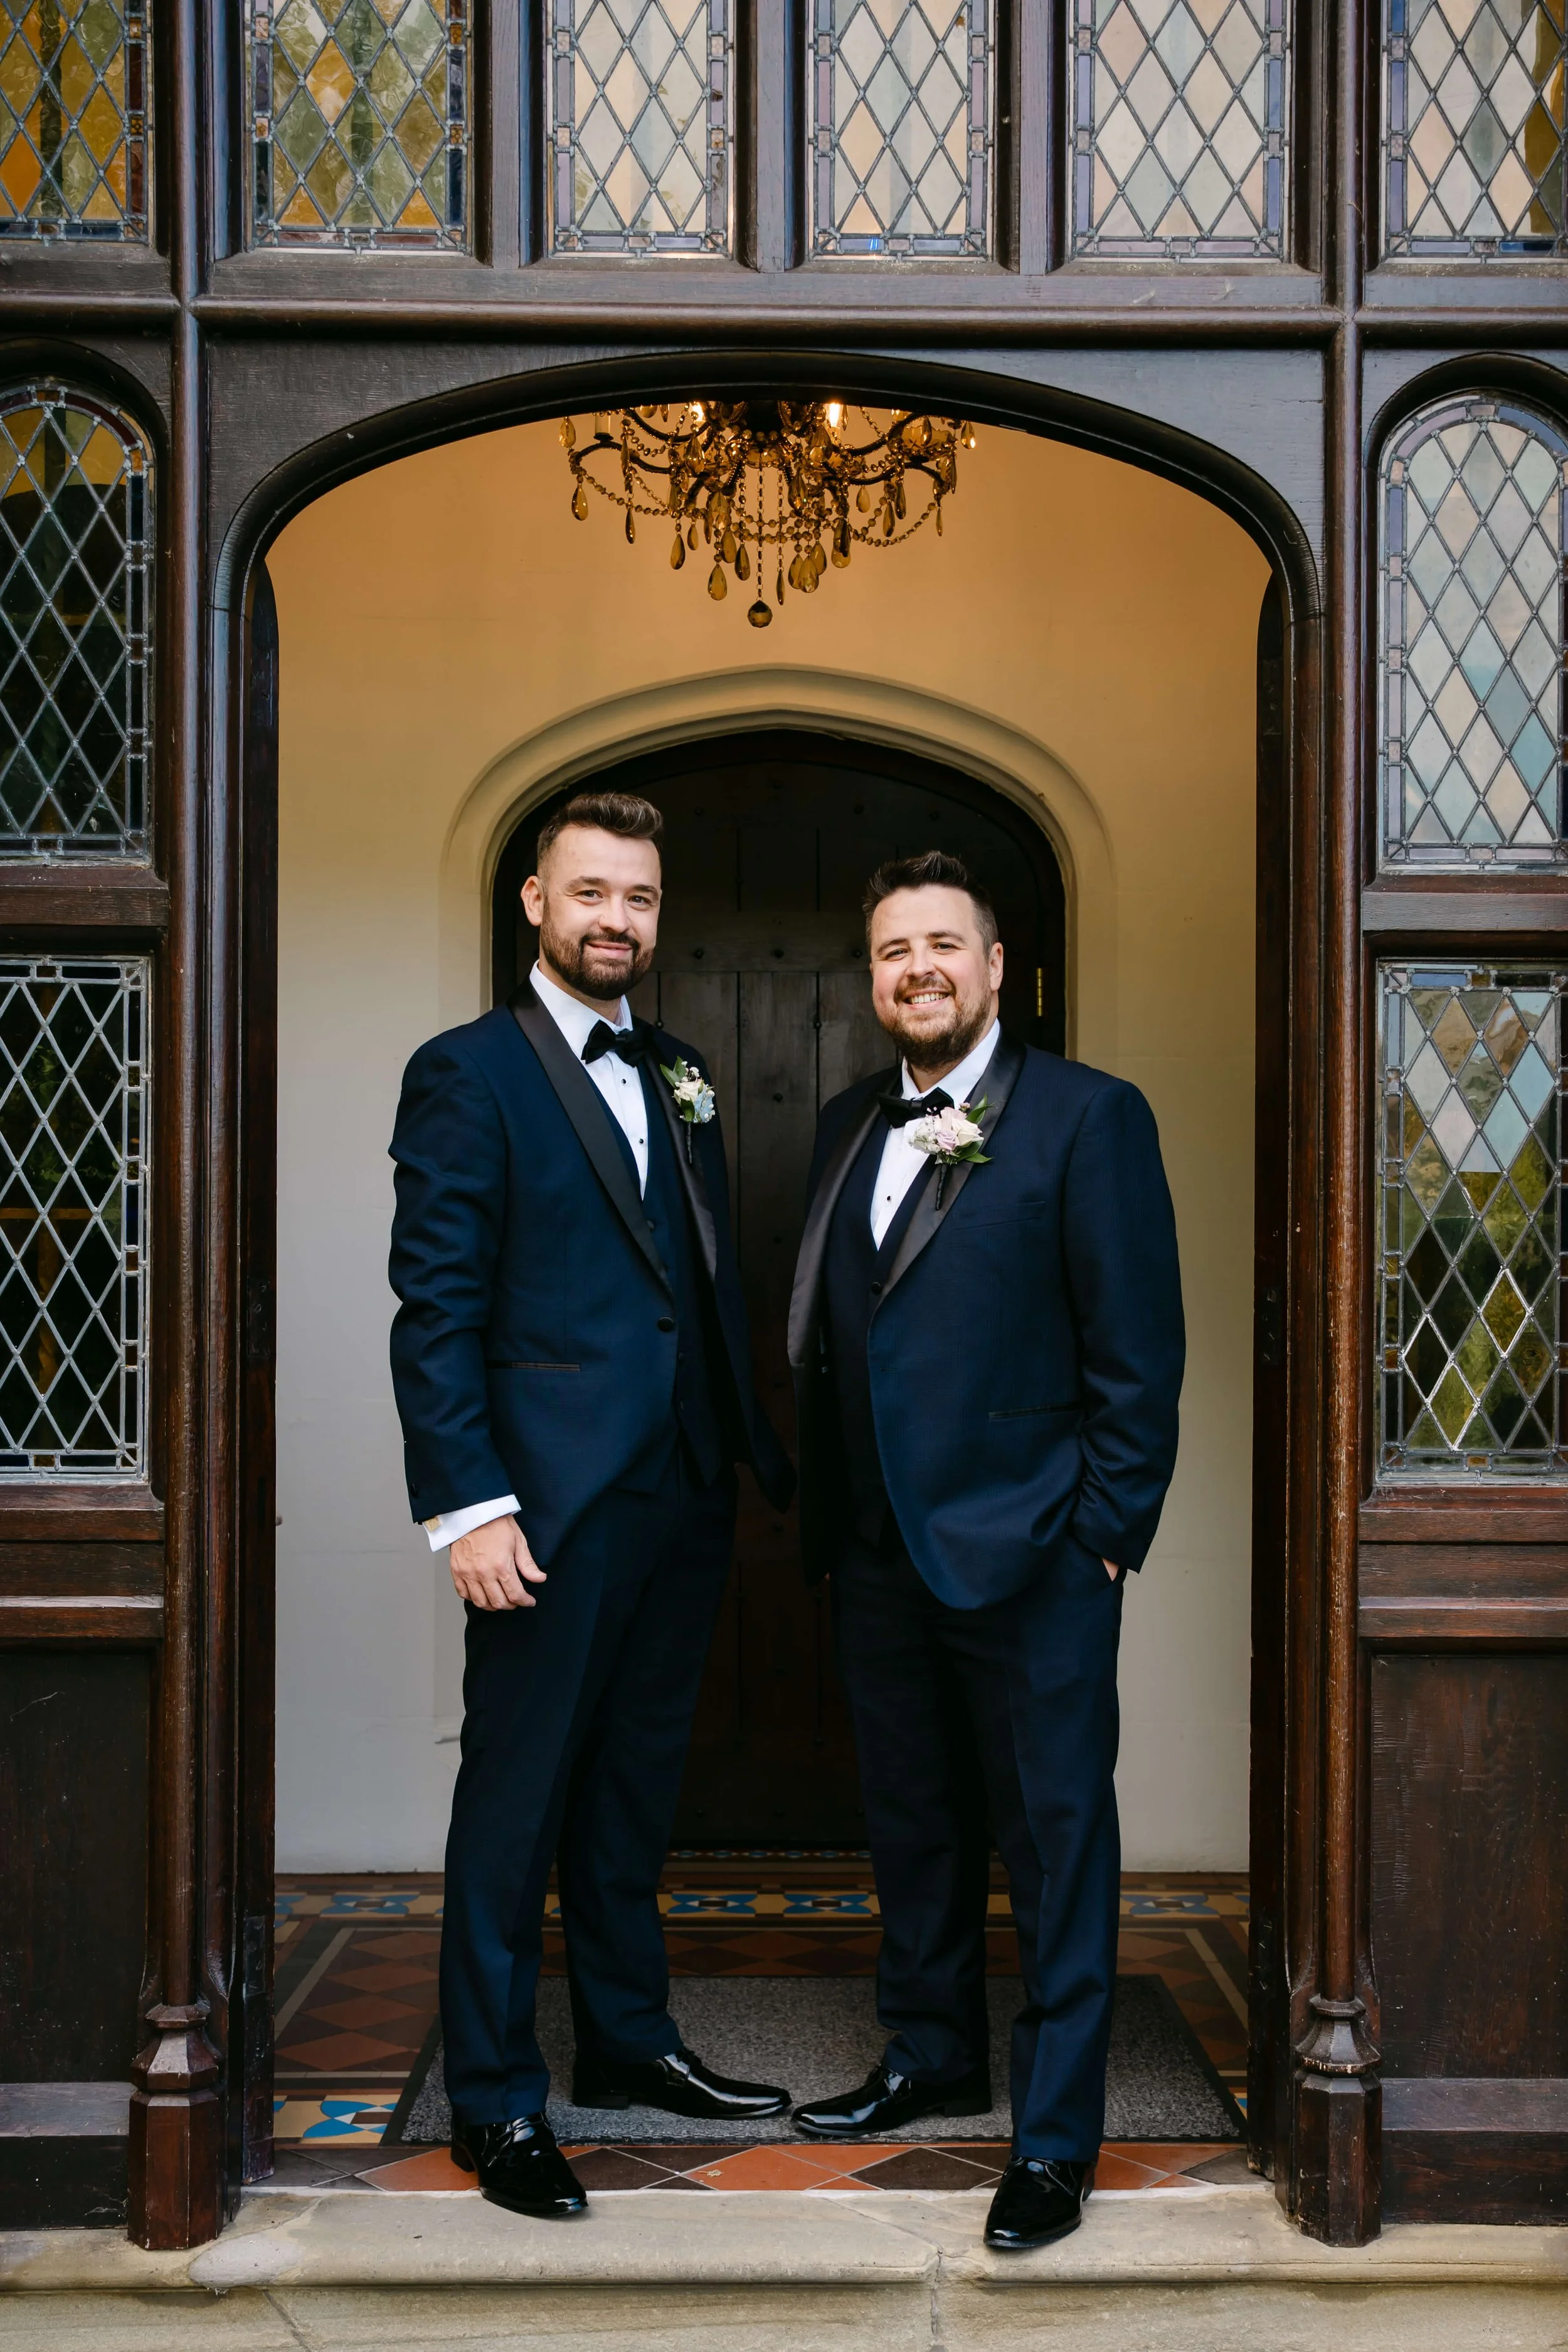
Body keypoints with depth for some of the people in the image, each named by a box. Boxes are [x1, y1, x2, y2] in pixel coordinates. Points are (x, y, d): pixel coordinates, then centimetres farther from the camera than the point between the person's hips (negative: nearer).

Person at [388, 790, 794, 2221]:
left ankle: (630, 2040, 34)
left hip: (683, 1497, 7)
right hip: (553, 1506, -6)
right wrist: (467, 1503, -17)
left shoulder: (679, 1076, 14)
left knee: (636, 1786, 18)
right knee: (516, 1803, 4)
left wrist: (757, 1447, 10)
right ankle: (495, 2101, 18)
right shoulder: (468, 1073, -6)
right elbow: (435, 1308, -11)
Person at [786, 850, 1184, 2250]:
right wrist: (825, 1516, 10)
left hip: (1031, 1556, -6)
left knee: (1056, 1843, 4)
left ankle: (1054, 2136, 17)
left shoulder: (1089, 1116, -6)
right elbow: (823, 1338, 14)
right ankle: (933, 2056, 38)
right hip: (881, 1554, 6)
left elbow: (1139, 1345, -9)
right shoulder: (850, 1128, 12)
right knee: (913, 1827, 19)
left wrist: (1109, 1528, -12)